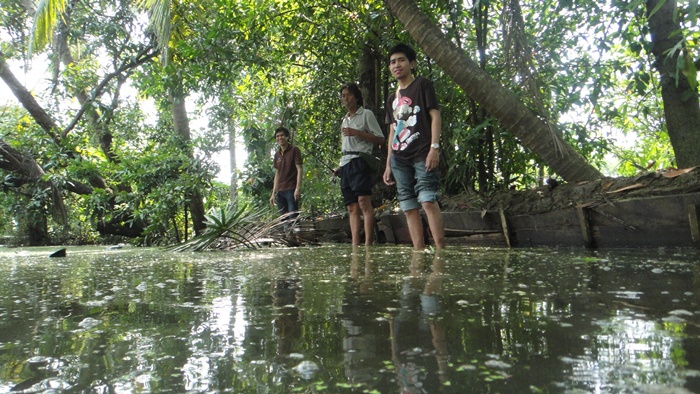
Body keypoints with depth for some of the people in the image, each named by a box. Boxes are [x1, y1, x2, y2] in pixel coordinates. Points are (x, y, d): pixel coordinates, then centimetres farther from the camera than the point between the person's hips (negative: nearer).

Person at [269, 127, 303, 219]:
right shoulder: (277, 154, 16)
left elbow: (299, 170, -7)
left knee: (293, 217, -10)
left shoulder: (294, 150, -1)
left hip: (291, 190, -6)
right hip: (280, 191, 6)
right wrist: (273, 193, 14)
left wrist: (298, 188, -16)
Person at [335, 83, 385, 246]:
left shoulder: (366, 114, 4)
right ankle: (355, 245, -2)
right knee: (352, 207, 1)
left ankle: (368, 243, -23)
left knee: (364, 201, -20)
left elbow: (380, 139, -4)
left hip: (359, 161, -7)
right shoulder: (345, 119, 25)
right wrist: (340, 166, 15)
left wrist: (356, 132, -11)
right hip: (346, 164, 7)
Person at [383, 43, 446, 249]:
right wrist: (388, 164, 15)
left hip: (422, 154, -6)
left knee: (428, 201, -18)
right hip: (400, 159, 6)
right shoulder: (392, 99, 22)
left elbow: (435, 115, -3)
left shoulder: (422, 85, 6)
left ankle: (440, 250, -18)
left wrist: (434, 147, -15)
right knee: (409, 207, 1)